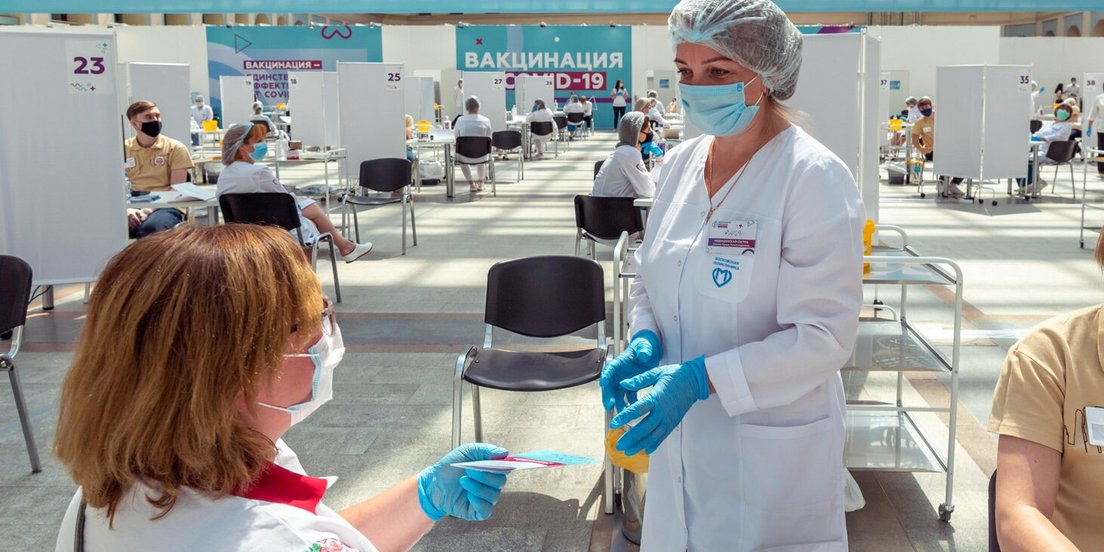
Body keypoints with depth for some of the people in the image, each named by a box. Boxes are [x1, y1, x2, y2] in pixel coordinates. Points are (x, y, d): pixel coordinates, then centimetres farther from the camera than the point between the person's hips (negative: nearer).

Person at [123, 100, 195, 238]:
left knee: (150, 228, -38)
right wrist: (127, 209, -14)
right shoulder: (123, 149, 13)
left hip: (166, 206, -2)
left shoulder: (175, 148, 7)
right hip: (132, 207, 2)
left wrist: (148, 210, -14)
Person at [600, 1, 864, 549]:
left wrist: (701, 378, -26)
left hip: (769, 455, -6)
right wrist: (644, 343, -7)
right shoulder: (680, 163, 3)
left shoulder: (815, 177, -16)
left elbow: (822, 336, -19)